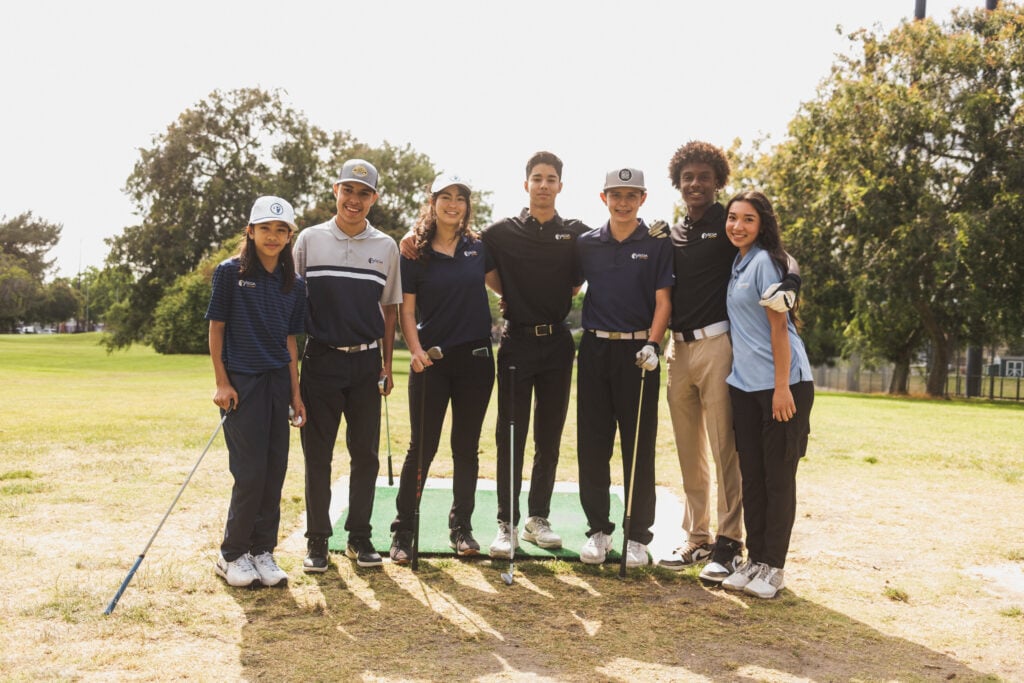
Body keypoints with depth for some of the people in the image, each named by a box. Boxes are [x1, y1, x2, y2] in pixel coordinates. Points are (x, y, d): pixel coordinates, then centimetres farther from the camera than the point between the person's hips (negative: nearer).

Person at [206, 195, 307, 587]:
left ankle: (262, 551, 17)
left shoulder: (294, 285, 9)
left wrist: (295, 392, 8)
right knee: (250, 473, -5)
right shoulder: (230, 273, -3)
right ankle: (232, 555, 10)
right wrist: (221, 382, -8)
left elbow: (290, 340, 12)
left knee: (275, 471, 6)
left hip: (278, 382, 5)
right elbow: (216, 328, -3)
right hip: (241, 382, -5)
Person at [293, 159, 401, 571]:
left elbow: (389, 308, 12)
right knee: (317, 454, 2)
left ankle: (359, 537, 18)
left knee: (366, 454, 5)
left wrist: (387, 364, 8)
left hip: (366, 361, 1)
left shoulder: (386, 247, 7)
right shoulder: (310, 240, 4)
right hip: (321, 359, -1)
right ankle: (317, 540, 13)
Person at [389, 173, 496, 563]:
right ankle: (403, 531, 10)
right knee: (422, 447, 0)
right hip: (432, 361, -2)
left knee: (466, 447, 9)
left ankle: (461, 527, 21)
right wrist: (416, 350, -16)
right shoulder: (415, 254, -1)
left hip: (476, 359, 3)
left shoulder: (478, 248, 6)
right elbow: (406, 310, -3)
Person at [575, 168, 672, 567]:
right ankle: (598, 529, 16)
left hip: (638, 351, -2)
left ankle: (638, 535, 10)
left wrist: (652, 343, -16)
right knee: (592, 444, 4)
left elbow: (663, 301, -2)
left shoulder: (657, 246, 2)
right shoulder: (586, 245, 10)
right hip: (595, 349, 3)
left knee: (639, 447, 1)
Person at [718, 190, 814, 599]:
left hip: (781, 383, -8)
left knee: (778, 477, 0)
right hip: (744, 384, 8)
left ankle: (773, 567, 8)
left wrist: (781, 387, -18)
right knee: (751, 475, 10)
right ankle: (754, 560, 19)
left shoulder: (764, 261, -11)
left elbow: (779, 326, -15)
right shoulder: (737, 264, 14)